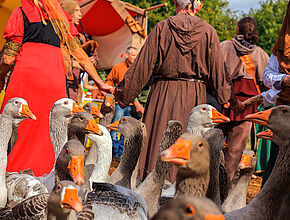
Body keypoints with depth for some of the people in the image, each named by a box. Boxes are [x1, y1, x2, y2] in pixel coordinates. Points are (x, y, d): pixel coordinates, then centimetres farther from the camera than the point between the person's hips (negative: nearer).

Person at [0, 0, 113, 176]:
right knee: (48, 133, 8)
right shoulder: (62, 18, 20)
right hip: (56, 79, 4)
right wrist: (100, 82, 25)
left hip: (27, 75, -4)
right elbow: (81, 56, 19)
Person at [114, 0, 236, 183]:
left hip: (164, 93, 0)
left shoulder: (162, 28, -2)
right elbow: (218, 71, 3)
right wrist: (230, 100, 13)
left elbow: (143, 66, -1)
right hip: (195, 96, 0)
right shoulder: (208, 32, 0)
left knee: (157, 145, 5)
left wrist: (123, 92, 7)